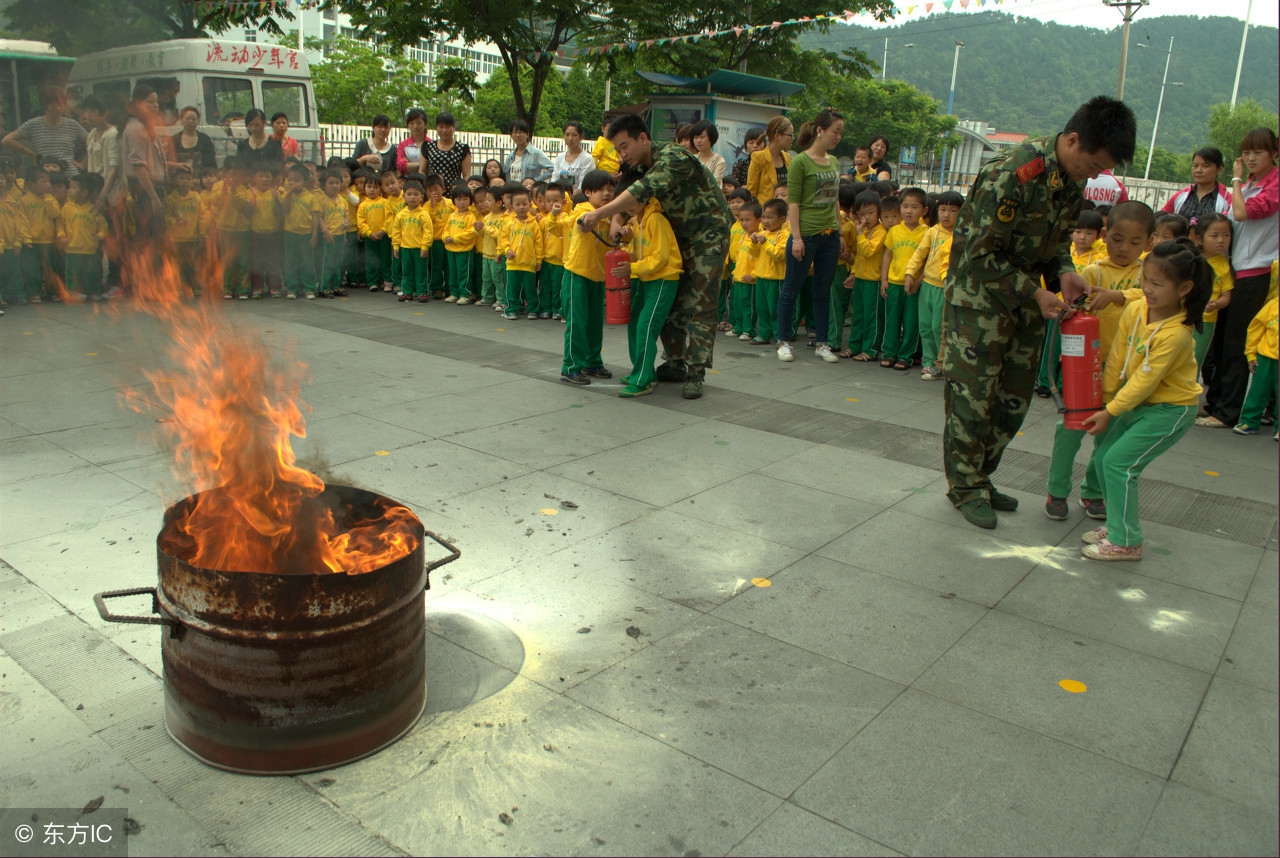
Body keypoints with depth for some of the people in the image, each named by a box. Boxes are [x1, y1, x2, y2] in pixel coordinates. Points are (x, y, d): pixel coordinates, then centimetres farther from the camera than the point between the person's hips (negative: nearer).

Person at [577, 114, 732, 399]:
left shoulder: (674, 157, -25)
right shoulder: (640, 169, 3)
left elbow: (643, 191, -38)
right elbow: (627, 200, -1)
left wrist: (600, 214, -44)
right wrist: (616, 223, -25)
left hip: (708, 235, -8)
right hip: (678, 238, 8)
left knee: (700, 306, -8)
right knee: (670, 303, 7)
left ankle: (695, 374, -5)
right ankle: (676, 364, 18)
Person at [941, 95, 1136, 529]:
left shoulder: (1073, 180, 3)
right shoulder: (1011, 174, -23)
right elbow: (979, 254, -22)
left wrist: (1064, 273, -6)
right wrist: (1035, 293, -21)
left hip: (1027, 297, 8)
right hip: (979, 294, -8)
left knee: (1014, 399, 9)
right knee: (972, 394, -3)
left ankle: (978, 477, 23)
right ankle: (966, 487, 11)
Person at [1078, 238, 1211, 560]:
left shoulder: (1176, 333, -27)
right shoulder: (1135, 310, -8)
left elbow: (1145, 380, -23)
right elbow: (1117, 358, 0)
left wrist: (1110, 412, -17)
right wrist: (1104, 398, 2)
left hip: (1171, 409, -8)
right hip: (1140, 401, 8)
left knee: (1119, 462, -12)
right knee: (1103, 456, 7)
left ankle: (1125, 542, 0)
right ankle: (1116, 525, 24)